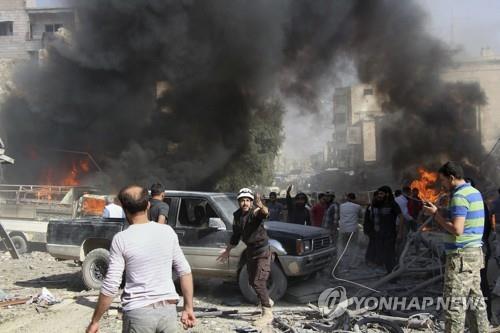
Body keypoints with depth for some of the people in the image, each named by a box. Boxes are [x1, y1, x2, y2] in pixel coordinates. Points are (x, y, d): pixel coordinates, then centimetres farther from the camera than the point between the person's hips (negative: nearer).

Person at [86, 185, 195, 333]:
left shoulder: (121, 239, -9)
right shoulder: (167, 232, 1)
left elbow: (111, 286, -10)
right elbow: (185, 271, 4)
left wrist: (95, 321, 0)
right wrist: (188, 308, 11)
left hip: (139, 311, -3)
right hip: (168, 309, 3)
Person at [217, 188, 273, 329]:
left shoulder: (255, 212, -20)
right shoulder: (237, 215, 1)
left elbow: (265, 213, -46)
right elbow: (236, 235, 14)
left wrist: (261, 207, -68)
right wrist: (228, 251, 17)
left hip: (262, 250, -8)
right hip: (250, 250, 8)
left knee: (258, 281, -14)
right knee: (252, 281, 18)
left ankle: (267, 314, -7)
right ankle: (267, 301, 43)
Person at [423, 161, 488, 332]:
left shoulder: (459, 196, -16)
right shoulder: (475, 192, 14)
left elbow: (457, 229, -23)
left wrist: (436, 215, -12)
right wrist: (436, 212, 11)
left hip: (461, 256, -10)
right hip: (475, 252, 10)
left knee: (454, 302, -6)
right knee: (475, 298, 13)